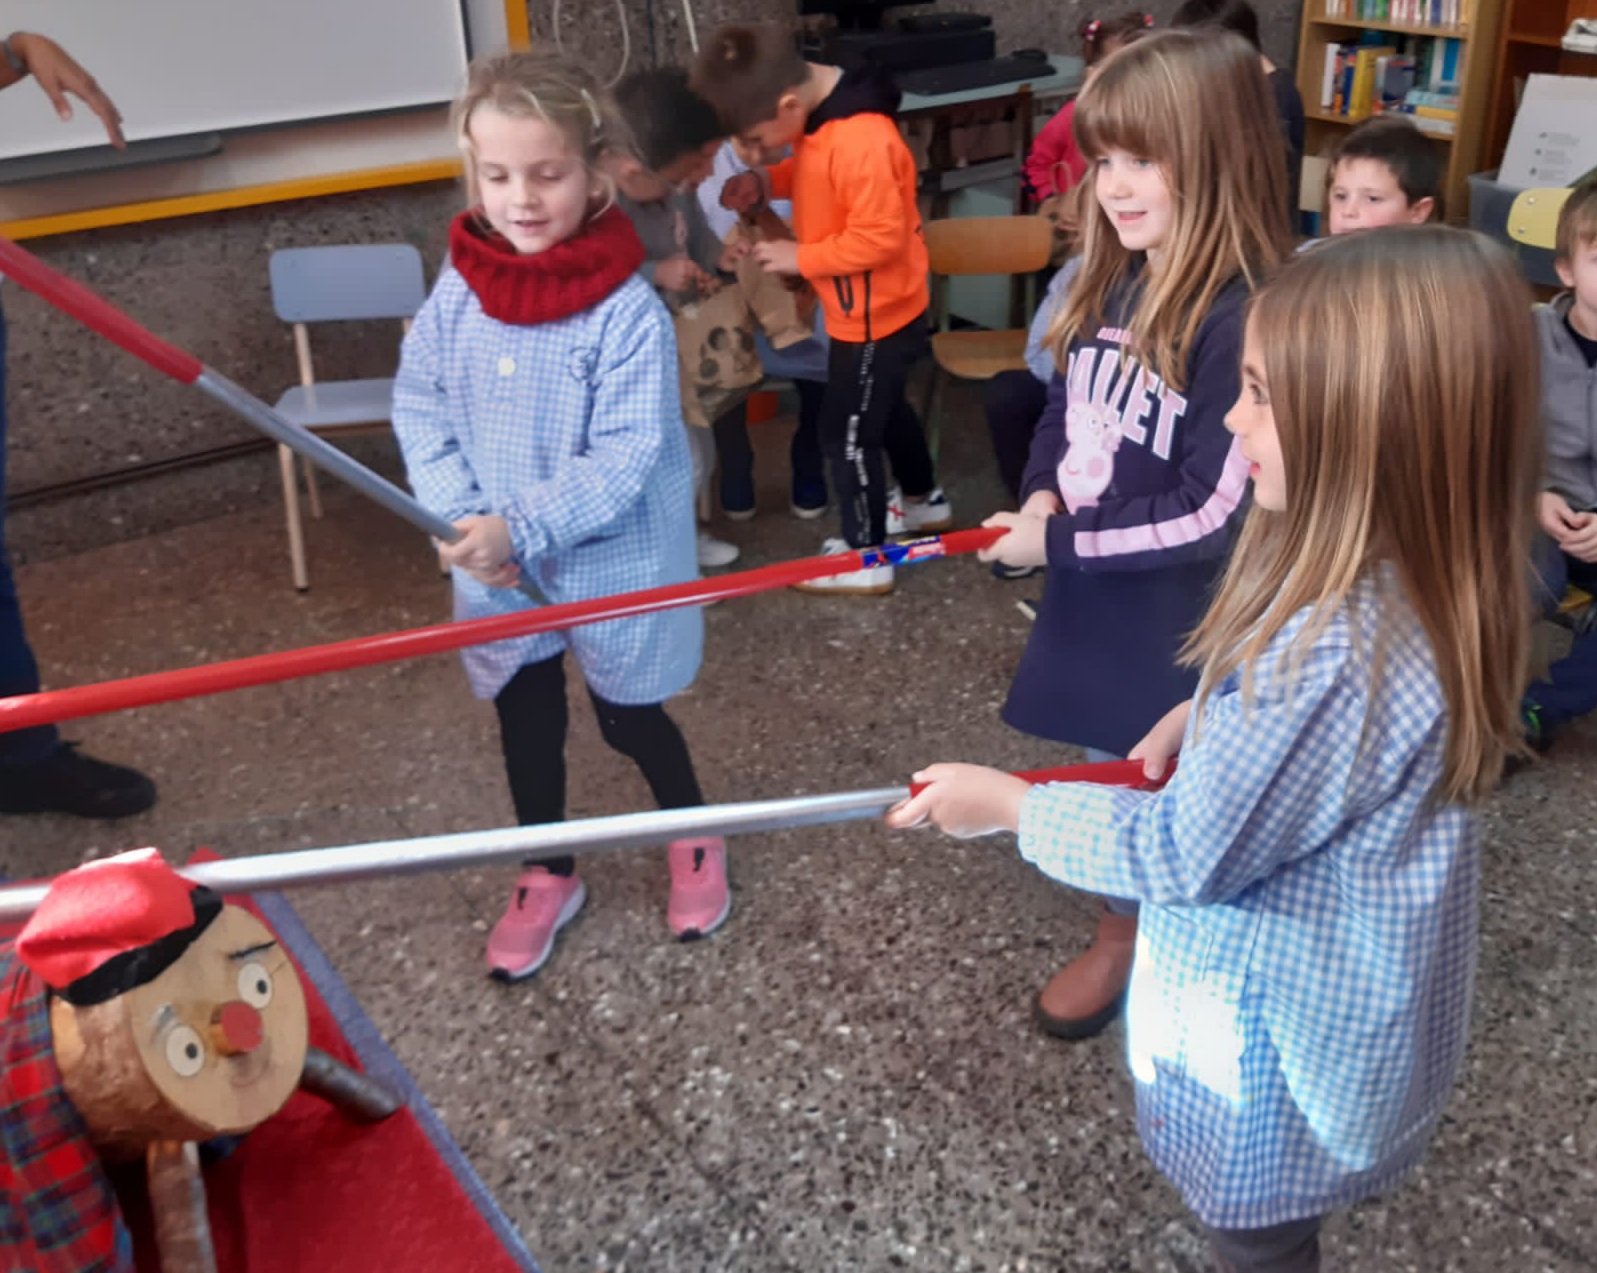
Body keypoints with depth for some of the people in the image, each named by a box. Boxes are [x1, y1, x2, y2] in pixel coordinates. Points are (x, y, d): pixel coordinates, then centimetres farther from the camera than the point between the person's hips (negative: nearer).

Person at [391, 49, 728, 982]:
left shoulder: (628, 310, -22)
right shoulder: (459, 290, -7)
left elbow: (625, 459, -24)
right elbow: (418, 402, -1)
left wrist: (521, 527, -31)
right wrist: (465, 517, -14)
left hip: (612, 561, -4)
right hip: (500, 566, 4)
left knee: (629, 718, 14)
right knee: (526, 724, 18)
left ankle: (695, 841, 43)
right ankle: (548, 878, 40)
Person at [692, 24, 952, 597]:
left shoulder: (861, 142, -33)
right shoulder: (820, 115, -3)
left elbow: (879, 236, -30)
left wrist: (801, 259, -21)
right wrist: (768, 181, -2)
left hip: (875, 316, -10)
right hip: (869, 310, 10)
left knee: (846, 434, 3)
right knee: (883, 407, 27)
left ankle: (865, 559, 19)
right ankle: (926, 501, 50)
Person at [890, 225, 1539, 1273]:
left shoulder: (1337, 657, -39)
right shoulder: (1422, 585, -10)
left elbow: (1181, 858, -26)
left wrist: (1008, 804, -14)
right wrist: (1203, 717, -4)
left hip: (1280, 1024, -8)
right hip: (1336, 992, 8)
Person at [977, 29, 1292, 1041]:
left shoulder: (1241, 319, -23)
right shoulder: (1110, 284, 0)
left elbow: (1212, 515, -24)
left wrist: (1056, 543, -17)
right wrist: (1041, 496, -5)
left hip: (1180, 619, -7)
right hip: (1093, 595, 7)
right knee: (1109, 775, 23)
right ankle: (1126, 934, 46)